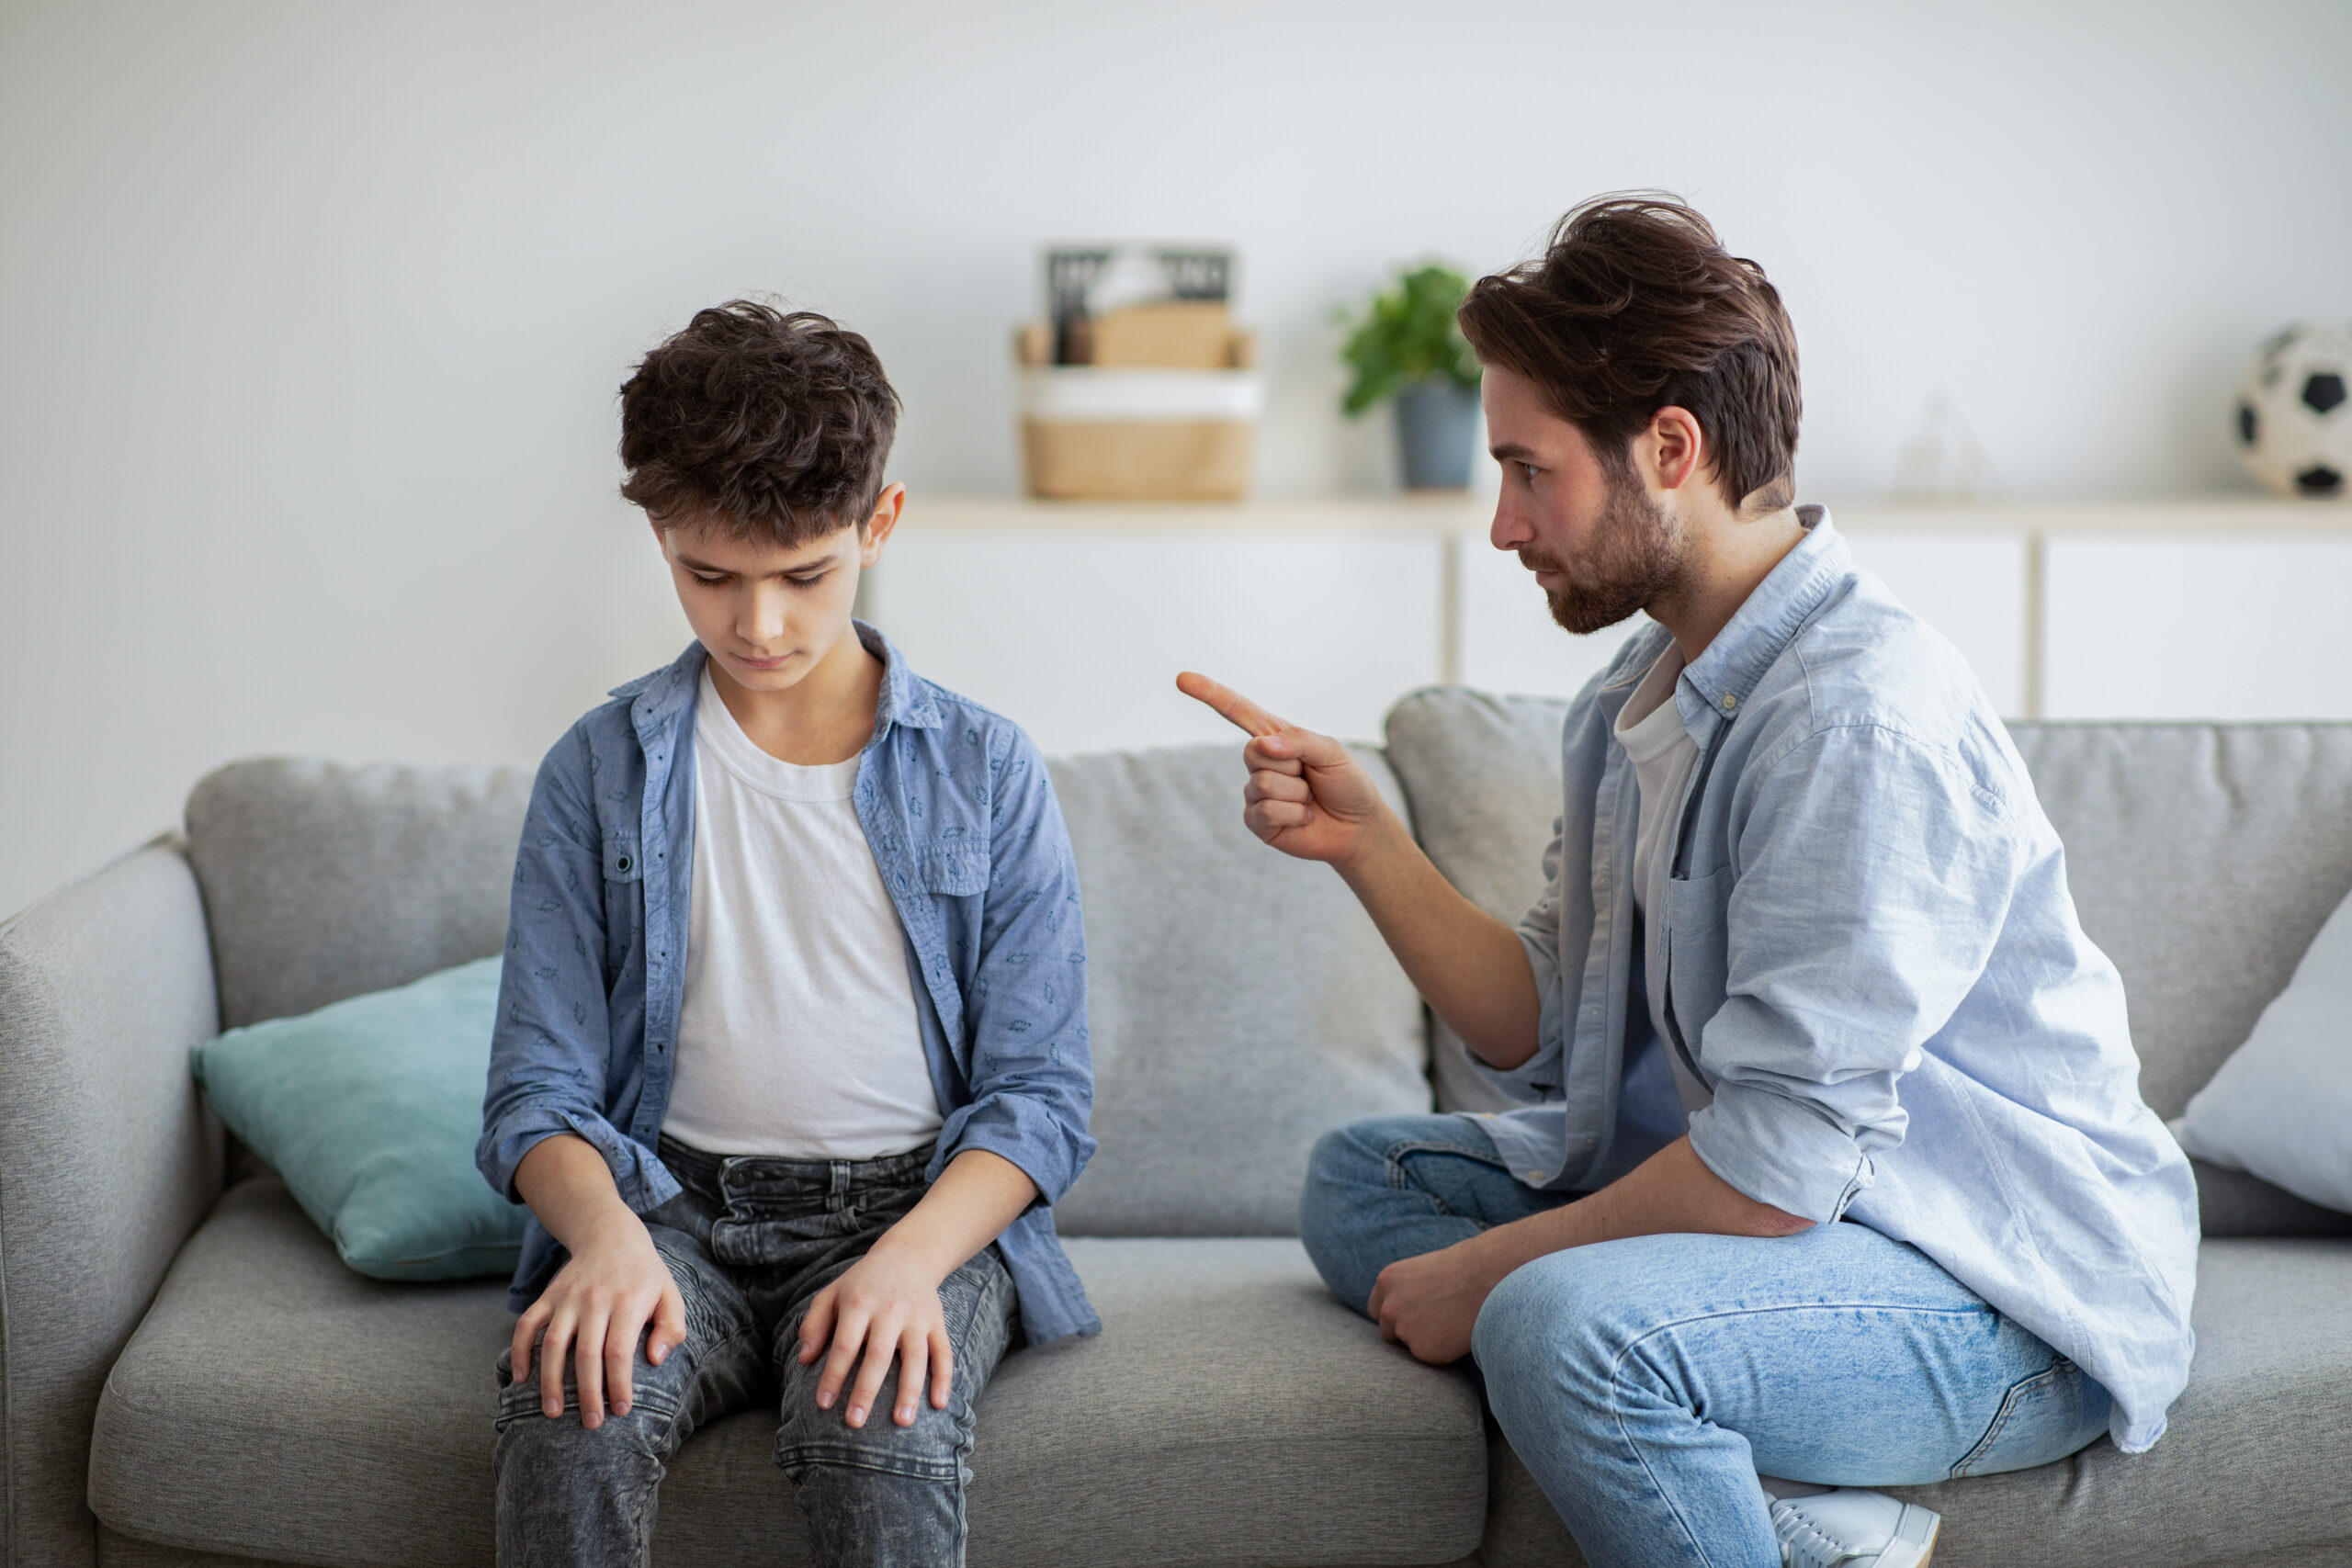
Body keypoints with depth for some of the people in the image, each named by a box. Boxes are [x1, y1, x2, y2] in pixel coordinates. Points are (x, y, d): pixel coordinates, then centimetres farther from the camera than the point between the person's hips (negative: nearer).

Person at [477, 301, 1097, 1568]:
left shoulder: (986, 773, 3)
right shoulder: (600, 771, 5)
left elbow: (1040, 1093, 1)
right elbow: (538, 1086, 3)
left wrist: (910, 1257, -18)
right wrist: (607, 1234, -20)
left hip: (922, 1205, -1)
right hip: (673, 1204, 1)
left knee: (883, 1430, -34)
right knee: (571, 1410, -31)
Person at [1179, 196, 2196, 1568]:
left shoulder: (1857, 711, -23)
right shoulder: (1645, 693, 8)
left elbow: (1777, 1169, -25)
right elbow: (1540, 1032, 9)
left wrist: (1487, 1272, -13)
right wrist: (1366, 841, -2)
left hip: (2005, 1293, -10)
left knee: (1565, 1326, -35)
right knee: (1362, 1176, 9)